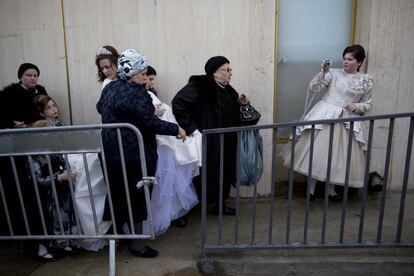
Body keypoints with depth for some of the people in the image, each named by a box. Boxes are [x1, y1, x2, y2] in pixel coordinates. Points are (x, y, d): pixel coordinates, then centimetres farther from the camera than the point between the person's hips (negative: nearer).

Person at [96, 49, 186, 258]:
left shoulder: (110, 88, 11)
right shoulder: (136, 92, -17)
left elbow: (100, 108, 29)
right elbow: (151, 123, -20)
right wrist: (176, 129, -8)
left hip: (112, 152, 9)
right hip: (134, 154, -9)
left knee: (118, 194, 20)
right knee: (136, 197, 4)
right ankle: (137, 244, 18)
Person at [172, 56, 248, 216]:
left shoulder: (226, 89, 10)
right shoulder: (199, 86, -17)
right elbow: (178, 104, -26)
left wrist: (239, 103, 7)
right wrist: (190, 127, -26)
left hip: (226, 144, 8)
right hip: (207, 143, -8)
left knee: (224, 173, 15)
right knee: (204, 174, 1)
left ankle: (220, 204, 33)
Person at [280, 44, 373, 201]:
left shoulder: (366, 81, 5)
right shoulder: (334, 73, -2)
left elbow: (367, 104, 12)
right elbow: (312, 90, -7)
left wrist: (356, 106, -8)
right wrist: (323, 72, -17)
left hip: (347, 121, 2)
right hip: (325, 116, -2)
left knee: (337, 156, 8)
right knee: (316, 151, -1)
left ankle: (331, 189, 25)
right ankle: (311, 188, 13)